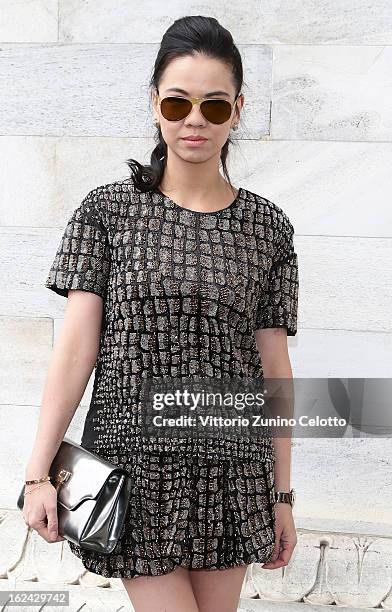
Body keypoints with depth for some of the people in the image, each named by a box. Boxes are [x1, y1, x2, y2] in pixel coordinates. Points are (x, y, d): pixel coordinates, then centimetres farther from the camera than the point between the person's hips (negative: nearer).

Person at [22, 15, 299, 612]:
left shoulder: (267, 227, 3)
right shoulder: (108, 209, -1)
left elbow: (274, 367, 5)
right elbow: (76, 343, -4)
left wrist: (281, 495, 7)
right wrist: (39, 471, -8)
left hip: (233, 472, 2)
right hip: (134, 464, -2)